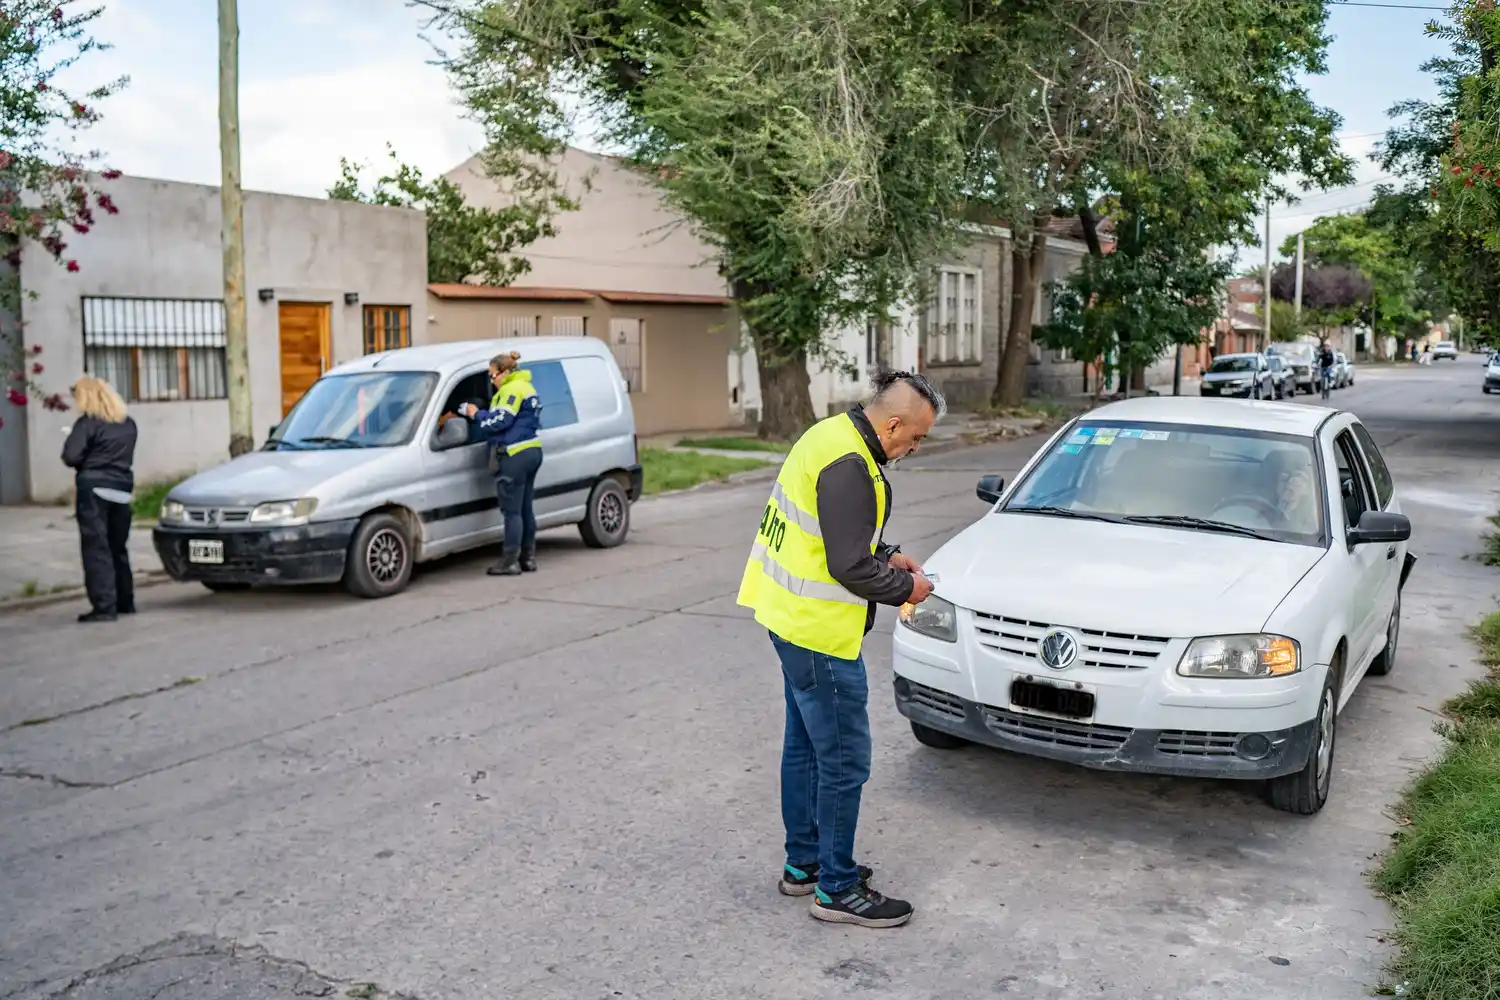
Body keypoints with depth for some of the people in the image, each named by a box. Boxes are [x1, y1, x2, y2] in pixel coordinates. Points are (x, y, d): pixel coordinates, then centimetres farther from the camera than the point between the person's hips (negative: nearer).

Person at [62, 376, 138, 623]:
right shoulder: (128, 423, 13)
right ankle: (125, 601, 21)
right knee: (118, 547, 16)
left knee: (96, 548, -5)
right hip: (121, 489, 7)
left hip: (94, 489, -6)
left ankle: (104, 607, -9)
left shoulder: (87, 423, -7)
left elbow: (71, 457, -13)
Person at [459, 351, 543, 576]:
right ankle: (528, 558, 18)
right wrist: (479, 415, 11)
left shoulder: (512, 389, -12)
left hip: (515, 455, -10)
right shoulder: (527, 388, 19)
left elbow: (499, 421, -18)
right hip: (532, 451, 10)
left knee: (512, 511, -6)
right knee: (525, 509, 13)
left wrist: (476, 414, -3)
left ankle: (510, 561, -3)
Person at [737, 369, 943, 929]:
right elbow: (849, 567, -24)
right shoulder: (848, 468, -24)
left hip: (791, 620, 11)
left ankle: (803, 864, 33)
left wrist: (886, 555, 10)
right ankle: (837, 889, 12)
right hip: (820, 633, -11)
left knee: (805, 747, 19)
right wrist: (904, 587, -8)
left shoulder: (834, 436, 8)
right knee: (843, 762, 0)